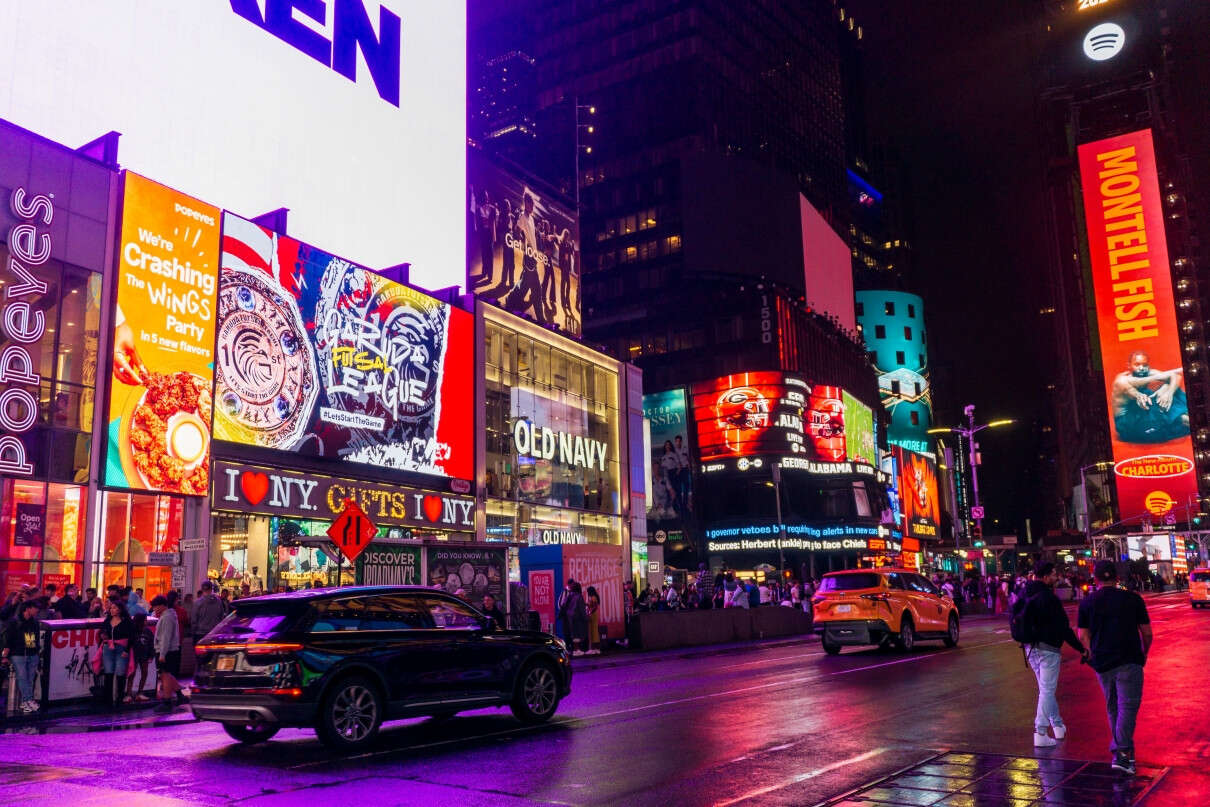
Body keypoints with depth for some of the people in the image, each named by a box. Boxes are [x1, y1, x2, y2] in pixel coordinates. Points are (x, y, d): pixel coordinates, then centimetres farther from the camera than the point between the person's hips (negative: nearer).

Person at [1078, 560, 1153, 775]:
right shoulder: (1133, 599, 0)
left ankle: (1120, 748, 25)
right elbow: (1147, 633, 5)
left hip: (1102, 663, 2)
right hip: (1129, 661, -2)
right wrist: (1144, 653, 21)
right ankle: (1122, 753, -17)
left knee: (1113, 708, 15)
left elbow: (1083, 636, 2)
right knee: (1127, 707, -5)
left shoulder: (1087, 603, 3)